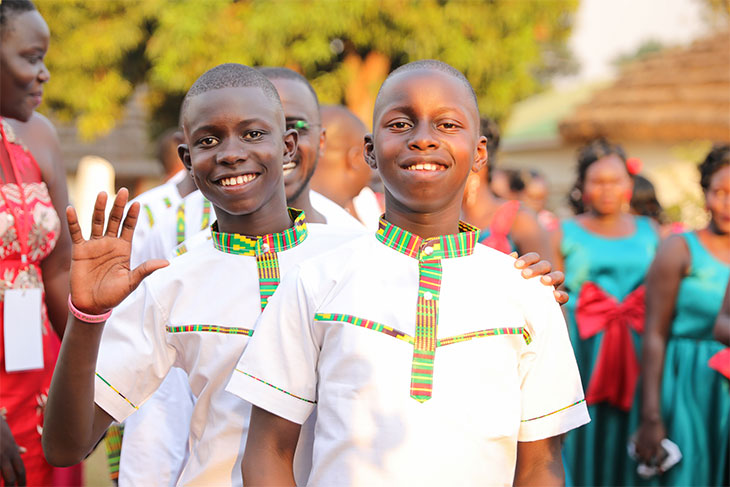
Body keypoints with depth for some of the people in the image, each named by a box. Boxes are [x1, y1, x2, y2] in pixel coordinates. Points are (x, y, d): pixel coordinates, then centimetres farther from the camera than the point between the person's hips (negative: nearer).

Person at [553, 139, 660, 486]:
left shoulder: (650, 233, 13)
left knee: (627, 446, 2)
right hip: (581, 352, -2)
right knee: (583, 440, -2)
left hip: (638, 353, 2)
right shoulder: (563, 234, 5)